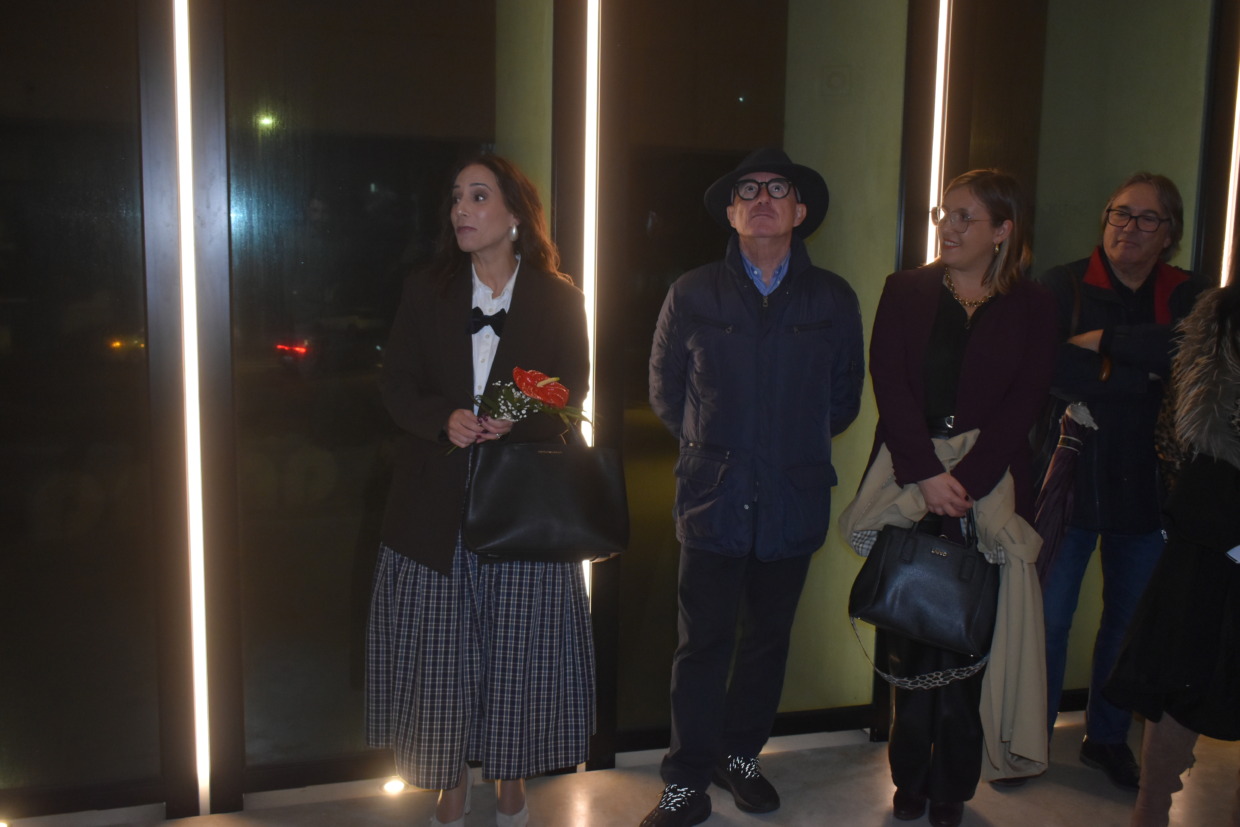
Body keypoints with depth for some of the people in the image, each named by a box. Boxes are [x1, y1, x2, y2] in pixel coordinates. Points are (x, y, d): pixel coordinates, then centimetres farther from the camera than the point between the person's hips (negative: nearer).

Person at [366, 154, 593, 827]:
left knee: (519, 645, 5)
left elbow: (571, 395, -1)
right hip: (437, 501, 2)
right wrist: (445, 420, -17)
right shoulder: (425, 293, 8)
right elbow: (396, 388, 4)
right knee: (440, 649, 5)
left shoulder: (558, 300, 3)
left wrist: (515, 421, -21)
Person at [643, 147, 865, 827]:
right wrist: (709, 447, 9)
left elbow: (845, 398, 14)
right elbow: (666, 393, 11)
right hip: (712, 499, -2)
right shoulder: (692, 295, 2)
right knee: (702, 642, 1)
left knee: (768, 638, 13)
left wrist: (799, 444, 10)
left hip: (794, 502, 2)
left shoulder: (834, 300, 5)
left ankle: (740, 756, 32)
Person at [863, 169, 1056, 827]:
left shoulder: (1031, 307, 5)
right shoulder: (905, 291, 6)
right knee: (907, 635, 5)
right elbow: (889, 384, -4)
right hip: (908, 483, 1)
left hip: (985, 488, 0)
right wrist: (926, 474, -16)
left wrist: (964, 481, -16)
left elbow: (1024, 403, -4)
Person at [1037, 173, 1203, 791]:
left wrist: (1105, 341, -18)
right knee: (1048, 617, 2)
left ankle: (1107, 738, 30)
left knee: (1129, 619, 12)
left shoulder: (1183, 298, 7)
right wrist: (1144, 374, -17)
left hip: (1145, 484, 3)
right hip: (1070, 477, -2)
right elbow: (1049, 369, -16)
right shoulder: (1061, 286, -1)